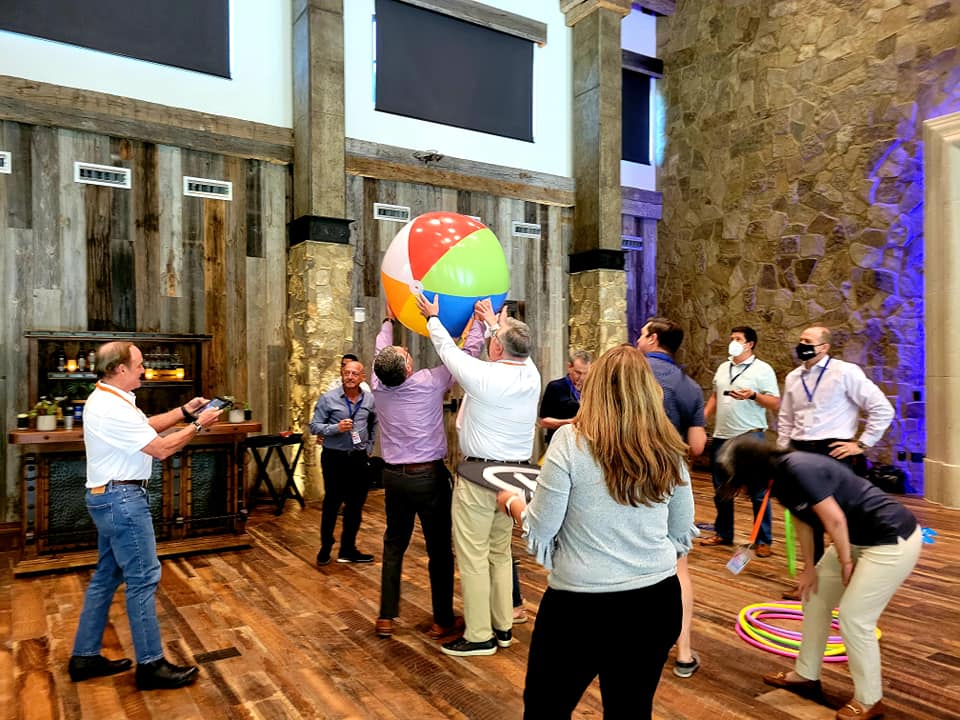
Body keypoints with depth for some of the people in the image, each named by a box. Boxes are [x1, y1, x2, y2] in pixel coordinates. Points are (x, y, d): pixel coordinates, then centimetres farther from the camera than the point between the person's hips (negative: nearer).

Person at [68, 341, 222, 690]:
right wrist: (198, 425, -9)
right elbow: (161, 448, -19)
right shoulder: (112, 409, -23)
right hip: (122, 500, -11)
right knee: (143, 578, -4)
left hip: (111, 498, 11)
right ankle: (151, 665, 5)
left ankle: (85, 656, 27)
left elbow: (146, 426, 18)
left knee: (106, 576, 17)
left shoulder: (106, 399, 10)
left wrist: (184, 411, 10)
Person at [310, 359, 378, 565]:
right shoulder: (328, 398, -7)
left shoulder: (370, 399, 3)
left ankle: (348, 550, 22)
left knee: (355, 505, 9)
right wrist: (336, 428, -21)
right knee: (332, 503, 7)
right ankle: (325, 548, 24)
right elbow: (314, 426, -7)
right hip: (335, 457, -3)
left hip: (359, 458, 3)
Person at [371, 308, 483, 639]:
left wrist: (388, 321, 31)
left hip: (394, 476, 5)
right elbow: (469, 352, -6)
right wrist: (478, 320, 7)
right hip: (429, 476, -4)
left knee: (394, 545, 16)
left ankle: (386, 618, 20)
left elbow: (380, 351, 16)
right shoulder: (429, 383, -15)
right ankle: (443, 621, 16)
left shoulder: (379, 386, -4)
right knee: (439, 549, 6)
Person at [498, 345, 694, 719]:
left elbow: (539, 534, -9)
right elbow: (682, 537, 10)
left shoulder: (570, 440, -13)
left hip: (580, 605, -4)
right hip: (658, 602, 4)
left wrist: (512, 502, 10)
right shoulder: (669, 450, 0)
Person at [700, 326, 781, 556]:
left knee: (757, 492, 1)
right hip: (721, 437, 6)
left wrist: (753, 395, -24)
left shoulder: (763, 369, -7)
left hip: (750, 437, -6)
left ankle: (764, 540, 10)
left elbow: (776, 404, -9)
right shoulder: (722, 368, 12)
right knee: (721, 490, 14)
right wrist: (703, 416, 7)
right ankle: (723, 533, 27)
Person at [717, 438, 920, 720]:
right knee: (814, 596, 13)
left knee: (854, 617, -5)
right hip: (858, 539, 10)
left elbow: (834, 519, -24)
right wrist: (809, 568, 9)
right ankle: (806, 675, 28)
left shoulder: (798, 469, -29)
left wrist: (845, 563, -10)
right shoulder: (779, 476, 0)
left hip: (893, 540, -10)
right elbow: (803, 520, 8)